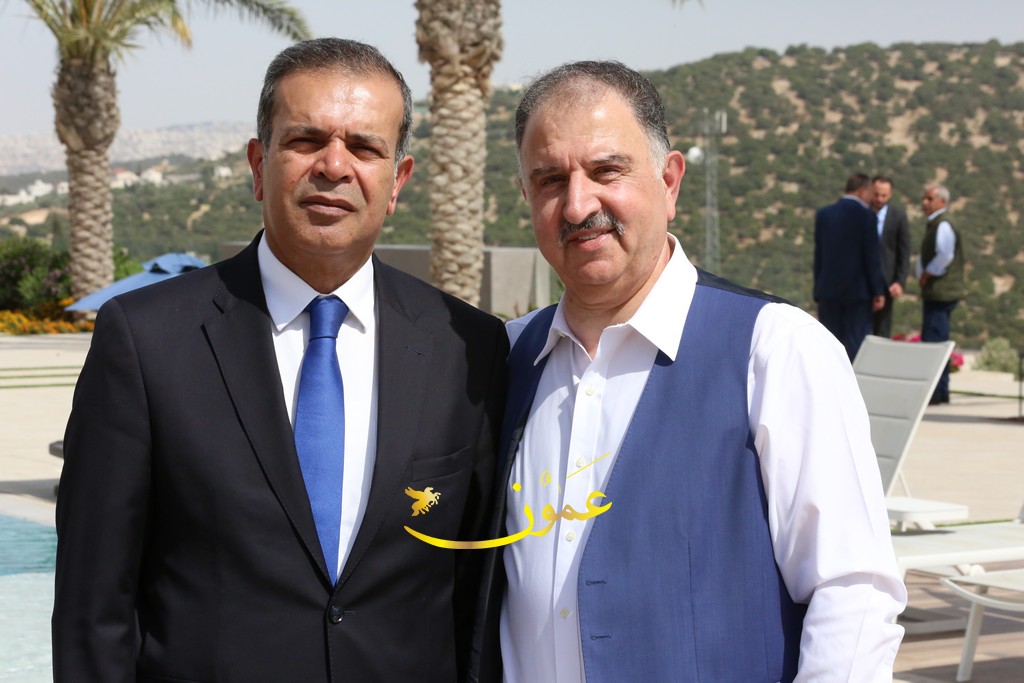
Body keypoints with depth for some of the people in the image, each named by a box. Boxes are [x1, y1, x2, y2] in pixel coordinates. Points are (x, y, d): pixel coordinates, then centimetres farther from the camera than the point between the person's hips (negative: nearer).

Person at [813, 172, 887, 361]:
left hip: (828, 289, 4)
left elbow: (818, 255, 8)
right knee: (855, 344, -1)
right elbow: (872, 257, -9)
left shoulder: (823, 214, 6)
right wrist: (878, 291, -3)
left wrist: (818, 292, 13)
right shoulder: (866, 216, -9)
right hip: (857, 289, -4)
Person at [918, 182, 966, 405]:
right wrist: (922, 275, 10)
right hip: (934, 292, 11)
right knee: (938, 342, 14)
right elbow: (925, 256, 25)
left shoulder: (943, 224, -14)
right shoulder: (934, 224, 18)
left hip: (940, 292, -11)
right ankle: (941, 390, 21)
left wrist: (928, 275, -14)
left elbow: (945, 255, -26)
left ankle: (934, 392, -12)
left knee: (933, 341, -12)